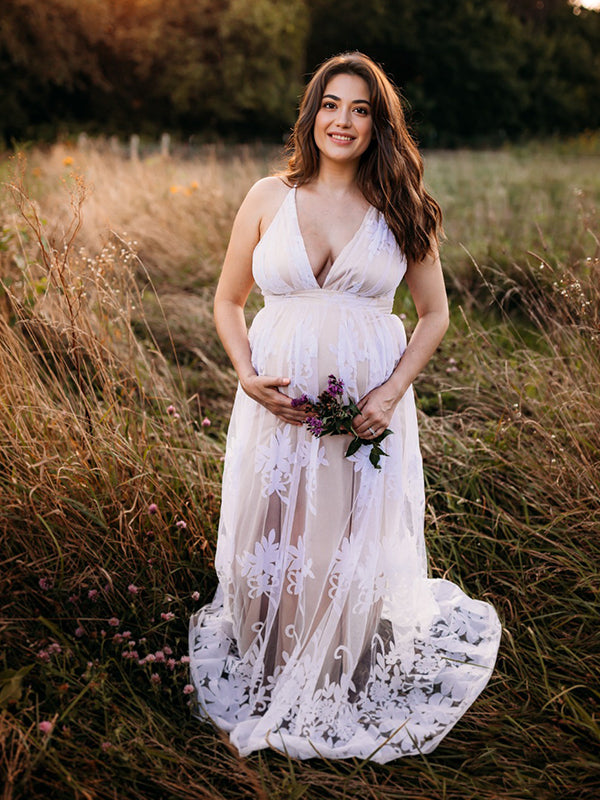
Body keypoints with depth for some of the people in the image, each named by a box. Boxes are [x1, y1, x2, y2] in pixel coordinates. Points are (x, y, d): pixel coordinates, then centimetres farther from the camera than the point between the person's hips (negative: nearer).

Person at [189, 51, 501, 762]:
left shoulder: (400, 210, 2)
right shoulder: (268, 197, 2)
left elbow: (435, 313, 7)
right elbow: (228, 301, 9)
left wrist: (393, 391, -8)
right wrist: (248, 375, -8)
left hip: (369, 409, 0)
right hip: (279, 403, 0)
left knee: (357, 546, 6)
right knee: (276, 543, 6)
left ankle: (345, 696, 29)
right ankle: (270, 688, 30)